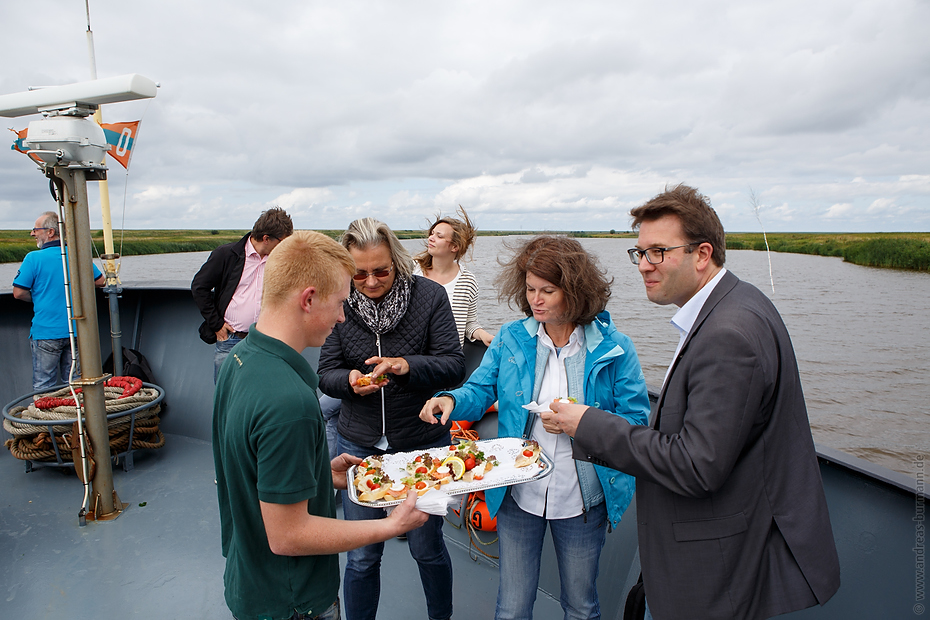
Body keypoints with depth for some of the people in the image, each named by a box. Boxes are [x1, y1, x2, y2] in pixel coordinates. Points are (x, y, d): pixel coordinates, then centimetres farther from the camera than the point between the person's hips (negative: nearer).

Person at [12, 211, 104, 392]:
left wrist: (37, 298, 12)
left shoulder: (34, 258, -9)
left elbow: (19, 292, -7)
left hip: (46, 333, -4)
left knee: (44, 387, 5)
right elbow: (100, 281, 11)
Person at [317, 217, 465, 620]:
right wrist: (350, 380, -23)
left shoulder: (429, 295, -10)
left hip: (424, 441, -1)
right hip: (359, 443, 1)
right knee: (362, 556, 13)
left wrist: (406, 366, -29)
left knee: (427, 548, 16)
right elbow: (326, 373, -1)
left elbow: (454, 365, -12)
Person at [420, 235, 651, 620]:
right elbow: (480, 390, 0)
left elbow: (635, 420, -7)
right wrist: (452, 400, -22)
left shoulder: (613, 348, -10)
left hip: (582, 501, -1)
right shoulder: (511, 339, -3)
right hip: (519, 496, 1)